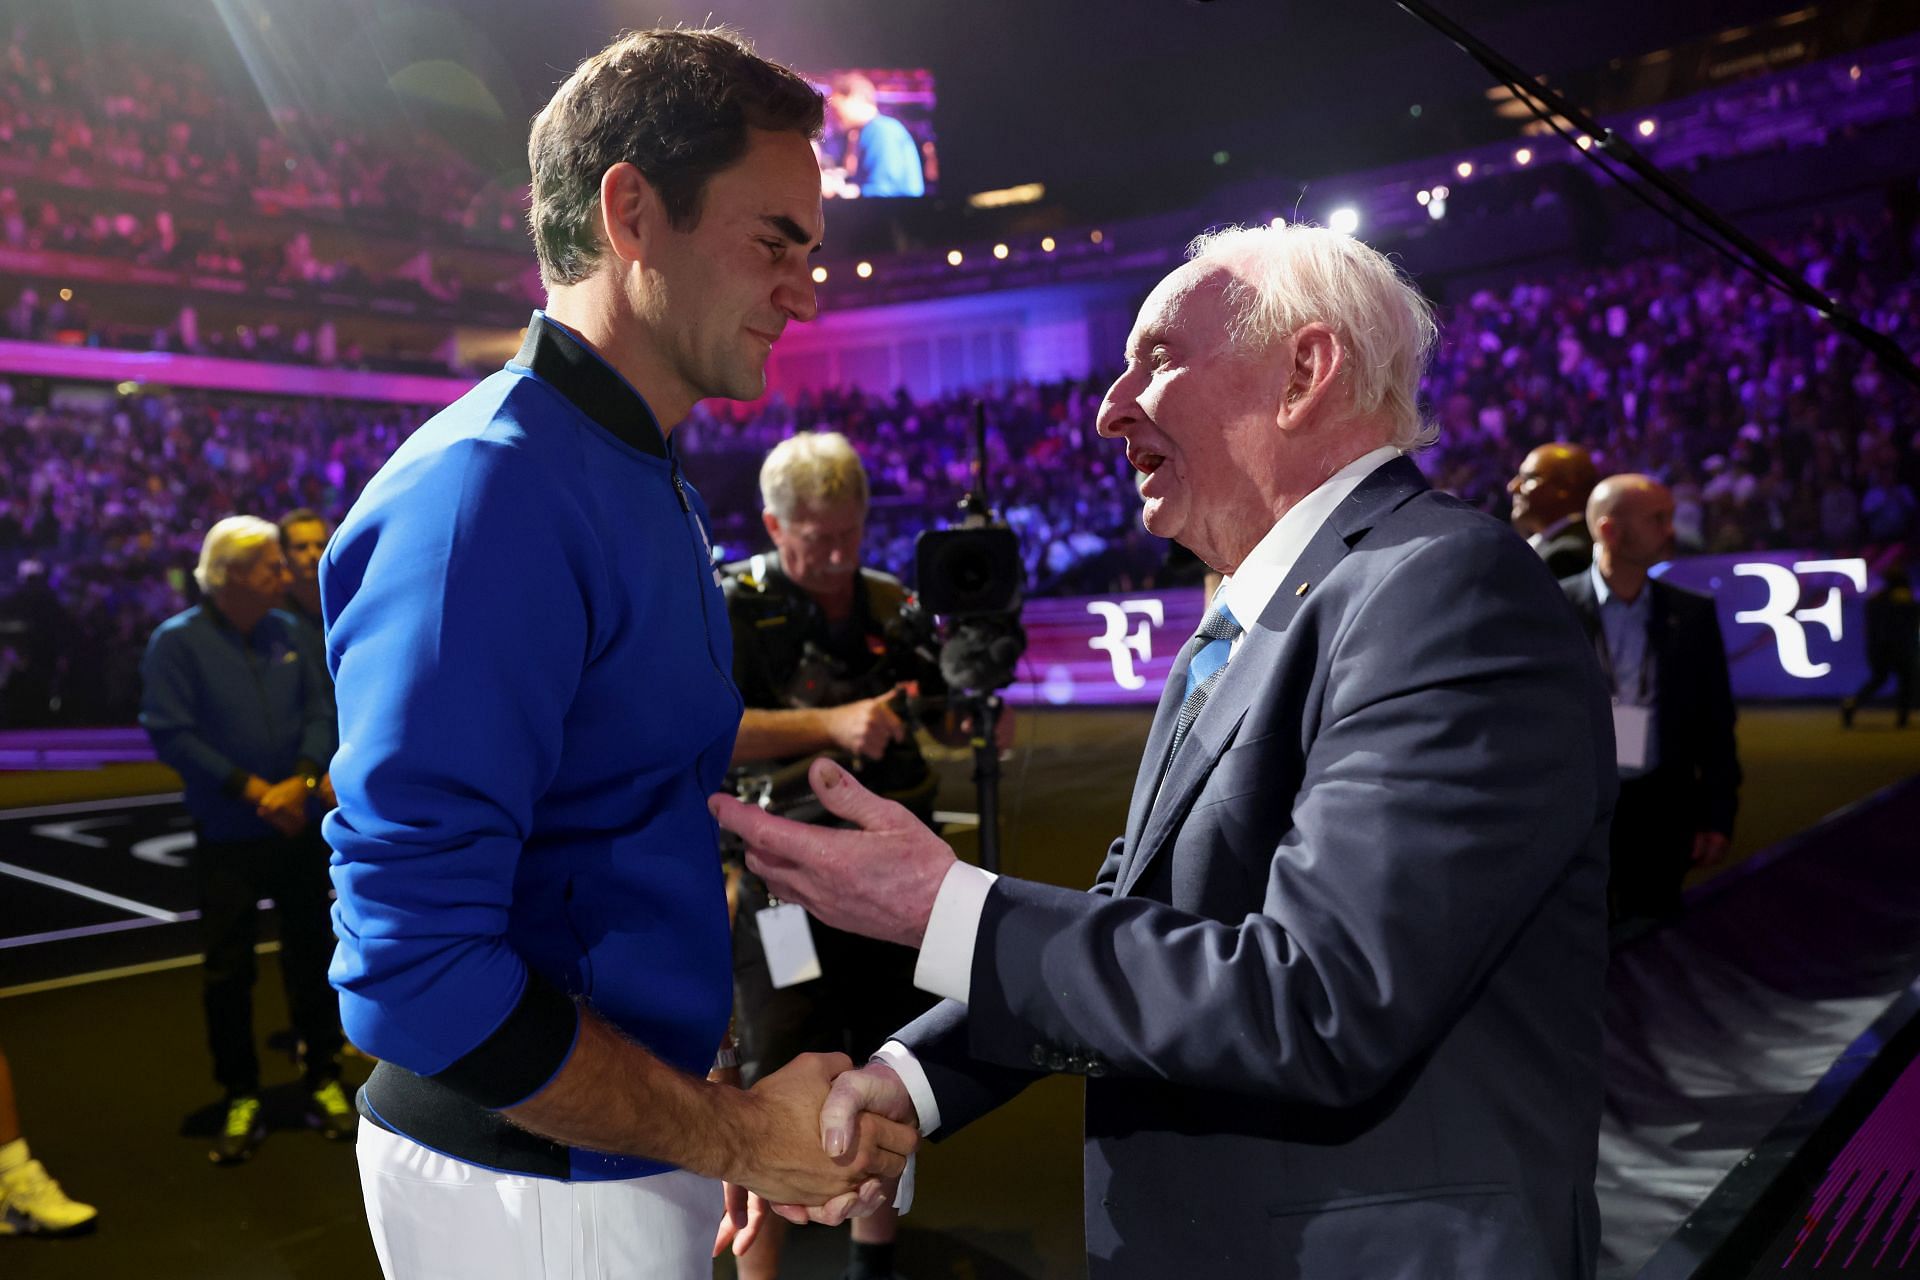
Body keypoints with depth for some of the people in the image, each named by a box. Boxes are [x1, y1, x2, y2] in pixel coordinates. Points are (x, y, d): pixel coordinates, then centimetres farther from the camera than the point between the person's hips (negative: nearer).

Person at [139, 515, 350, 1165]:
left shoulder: (286, 631, 3)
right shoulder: (176, 642, -8)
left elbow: (322, 710, 1)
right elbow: (170, 734, -13)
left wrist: (301, 780, -14)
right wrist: (252, 788, -16)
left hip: (301, 828, 3)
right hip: (227, 837, -3)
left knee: (311, 956, 10)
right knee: (228, 971, 5)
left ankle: (324, 1083, 24)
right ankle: (241, 1101, 20)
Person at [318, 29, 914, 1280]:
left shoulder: (651, 480, 7)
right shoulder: (484, 490, -23)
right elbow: (413, 965, -27)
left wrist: (721, 1101, 10)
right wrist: (734, 1134, -18)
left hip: (633, 1143, 8)